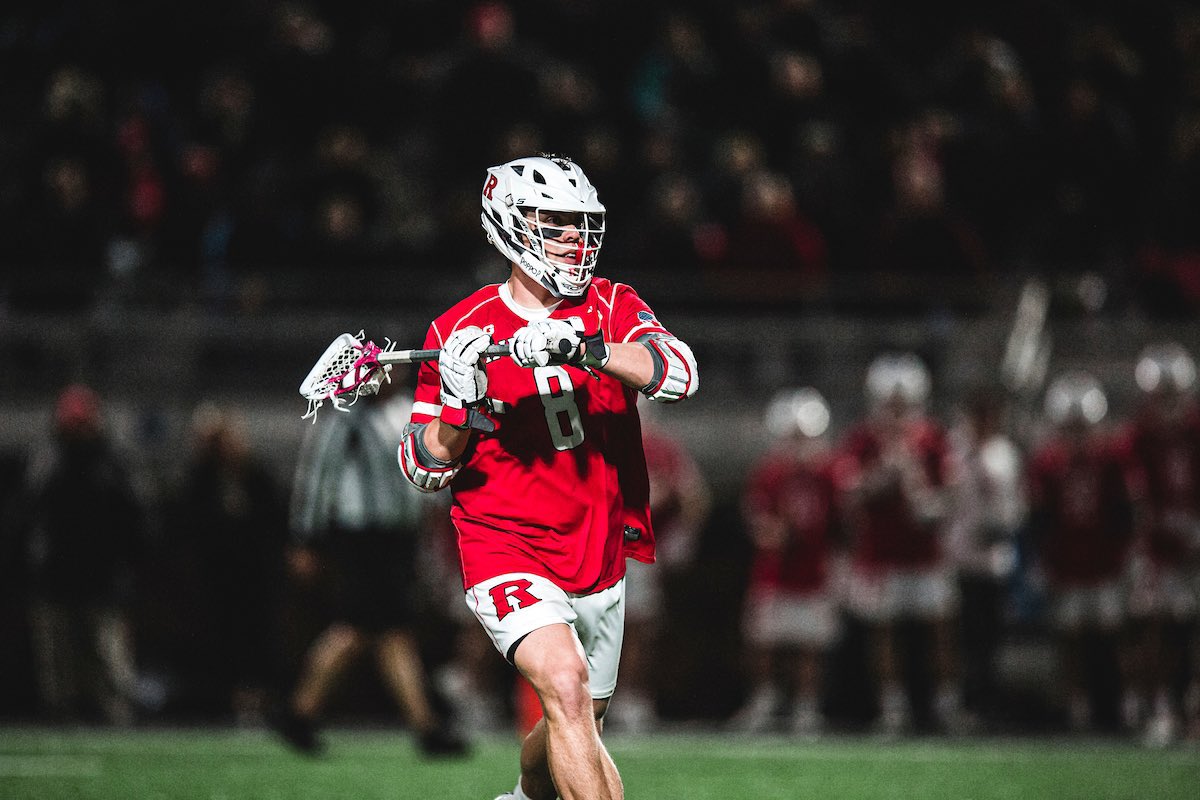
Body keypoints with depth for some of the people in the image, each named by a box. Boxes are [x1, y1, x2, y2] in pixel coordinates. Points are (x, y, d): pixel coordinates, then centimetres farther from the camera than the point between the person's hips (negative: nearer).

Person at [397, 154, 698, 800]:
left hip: (601, 555, 4)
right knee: (565, 686, -29)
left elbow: (678, 373, -20)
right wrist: (458, 402, -23)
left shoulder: (610, 308, 0)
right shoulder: (460, 331, -6)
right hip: (507, 554, -4)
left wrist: (582, 347, -35)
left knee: (580, 722, 20)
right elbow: (425, 470, -2)